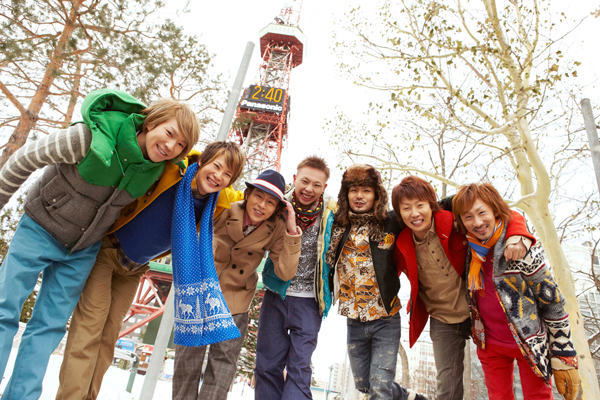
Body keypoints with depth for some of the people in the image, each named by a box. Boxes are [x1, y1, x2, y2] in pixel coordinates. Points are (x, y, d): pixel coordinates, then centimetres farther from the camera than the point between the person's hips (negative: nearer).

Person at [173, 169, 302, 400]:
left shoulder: (275, 230, -13)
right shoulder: (224, 210, -17)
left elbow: (285, 273, -23)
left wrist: (292, 231, -29)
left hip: (234, 303, 0)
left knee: (223, 364, 10)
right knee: (187, 361, 14)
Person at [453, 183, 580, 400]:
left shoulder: (522, 250, -19)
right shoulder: (468, 249, -8)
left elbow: (554, 303, -12)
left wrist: (564, 357, -9)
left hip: (530, 344, -3)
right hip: (489, 346, 4)